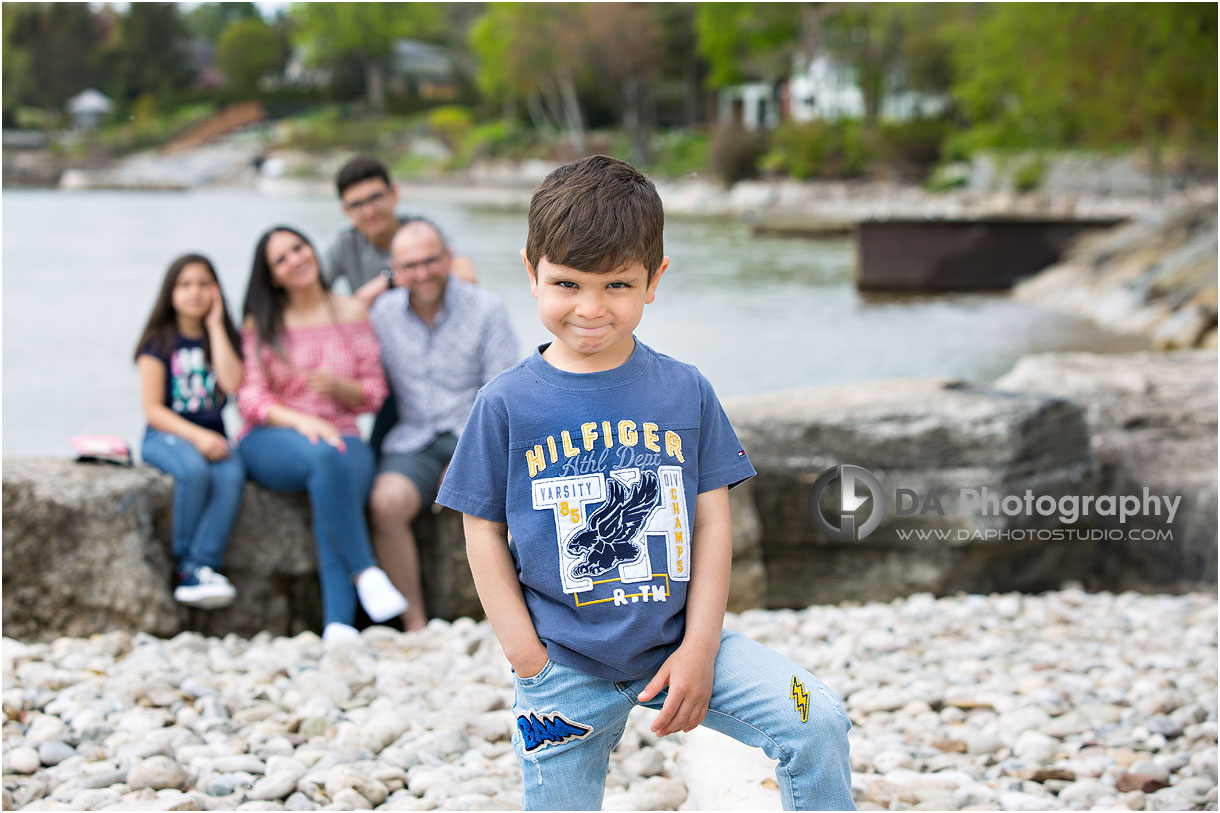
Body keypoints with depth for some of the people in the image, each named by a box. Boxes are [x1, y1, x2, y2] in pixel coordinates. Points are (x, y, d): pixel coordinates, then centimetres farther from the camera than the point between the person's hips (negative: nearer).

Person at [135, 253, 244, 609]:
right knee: (194, 471, -37)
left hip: (211, 436, 3)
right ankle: (185, 563, -21)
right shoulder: (160, 342, 3)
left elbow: (233, 383, -8)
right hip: (167, 435, -3)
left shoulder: (221, 338, 13)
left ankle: (199, 570, -35)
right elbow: (153, 409, -3)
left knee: (231, 474, -32)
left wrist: (215, 325, -1)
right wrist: (196, 436, -18)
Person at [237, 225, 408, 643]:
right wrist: (300, 420, -20)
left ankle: (338, 623, -47)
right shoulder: (261, 324, 10)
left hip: (342, 437, 1)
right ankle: (365, 573, -34)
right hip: (270, 442, -1)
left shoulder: (352, 314, 12)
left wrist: (339, 386, -13)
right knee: (324, 458, -38)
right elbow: (251, 398, -1)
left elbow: (373, 394, 10)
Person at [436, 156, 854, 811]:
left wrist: (699, 648, -8)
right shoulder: (507, 404, -6)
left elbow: (711, 519, 0)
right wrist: (530, 660, -7)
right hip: (564, 665, -1)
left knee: (817, 723, -15)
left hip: (678, 640, 1)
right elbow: (484, 533, -2)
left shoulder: (684, 392, -1)